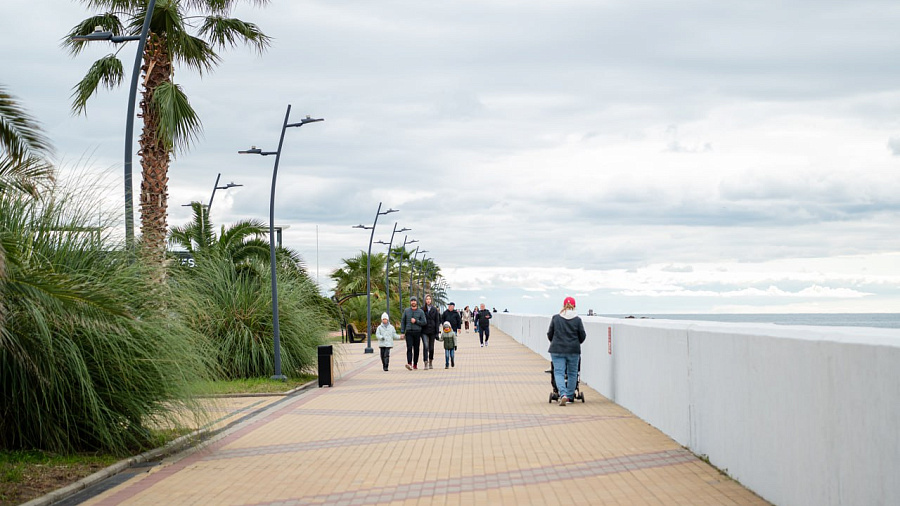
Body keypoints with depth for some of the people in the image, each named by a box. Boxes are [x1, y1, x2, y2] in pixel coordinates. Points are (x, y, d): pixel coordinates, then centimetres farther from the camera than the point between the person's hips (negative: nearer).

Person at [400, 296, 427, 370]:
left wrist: (416, 321, -13)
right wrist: (402, 332, 2)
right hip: (408, 332, 0)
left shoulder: (421, 312, 4)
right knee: (409, 348, -13)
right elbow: (403, 321, 9)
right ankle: (409, 364, -23)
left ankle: (415, 364, 15)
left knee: (416, 349, 5)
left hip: (417, 332, 0)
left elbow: (424, 322, 1)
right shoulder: (406, 311, 8)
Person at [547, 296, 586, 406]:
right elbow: (582, 336, 3)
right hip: (573, 350, 0)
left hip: (557, 350, 0)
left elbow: (550, 334, 6)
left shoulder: (555, 318, 0)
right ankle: (570, 396, 20)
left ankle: (563, 394, -20)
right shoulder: (577, 319, -3)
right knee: (572, 373, 13)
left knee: (558, 372, -1)